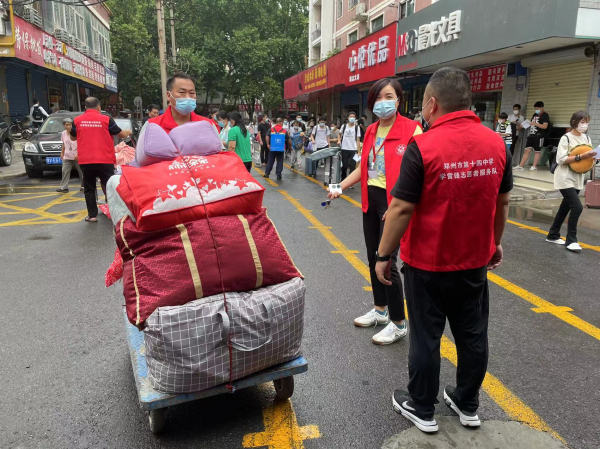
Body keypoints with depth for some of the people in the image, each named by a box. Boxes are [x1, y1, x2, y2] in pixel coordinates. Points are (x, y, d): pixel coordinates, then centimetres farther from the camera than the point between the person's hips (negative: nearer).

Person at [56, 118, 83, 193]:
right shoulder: (63, 133, 8)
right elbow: (64, 144, 19)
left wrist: (78, 154, -19)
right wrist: (62, 153, 17)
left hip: (77, 157, -4)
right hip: (67, 157, 4)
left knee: (81, 172, 6)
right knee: (65, 172, -4)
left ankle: (83, 185, 20)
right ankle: (64, 187, -6)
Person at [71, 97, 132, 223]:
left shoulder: (77, 120, 4)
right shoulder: (106, 119, -3)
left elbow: (73, 137, 21)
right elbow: (122, 134, 7)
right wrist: (128, 132, 29)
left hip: (85, 161, 2)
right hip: (105, 160, -2)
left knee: (89, 189, 11)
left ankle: (92, 215, 12)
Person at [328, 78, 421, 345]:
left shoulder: (411, 130, -12)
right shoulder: (371, 131, 10)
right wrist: (339, 188, 6)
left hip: (394, 203, -7)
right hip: (370, 199, 7)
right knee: (373, 258, 15)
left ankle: (398, 324, 11)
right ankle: (380, 310, 34)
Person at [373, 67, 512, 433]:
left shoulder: (423, 147, -19)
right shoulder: (496, 143, -1)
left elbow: (401, 209, -18)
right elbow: (503, 202, 8)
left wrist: (384, 255, -8)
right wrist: (496, 242, 21)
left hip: (427, 263, -5)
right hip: (475, 261, 5)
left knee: (426, 338, 10)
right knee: (473, 336, 18)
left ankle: (422, 410, 27)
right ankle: (468, 406, 35)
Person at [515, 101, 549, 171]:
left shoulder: (545, 115, -5)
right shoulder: (535, 115, 18)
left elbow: (545, 126, -15)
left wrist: (535, 124, -21)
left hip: (539, 136, -7)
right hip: (531, 135, 7)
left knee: (537, 151, 0)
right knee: (527, 150, 3)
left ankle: (534, 166, 3)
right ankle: (520, 166, 0)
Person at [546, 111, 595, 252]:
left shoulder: (587, 138, 8)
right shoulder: (566, 138, -11)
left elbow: (588, 158, 12)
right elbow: (561, 159, -18)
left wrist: (591, 156, -10)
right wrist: (581, 156, -23)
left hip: (578, 179, 7)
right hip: (565, 179, -7)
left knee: (565, 208, 13)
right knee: (577, 207, -15)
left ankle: (553, 235, 26)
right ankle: (571, 240, -5)